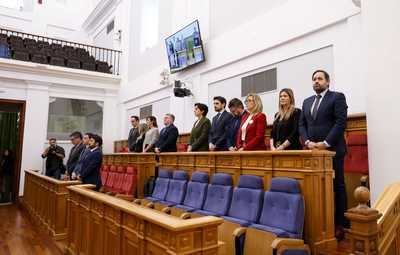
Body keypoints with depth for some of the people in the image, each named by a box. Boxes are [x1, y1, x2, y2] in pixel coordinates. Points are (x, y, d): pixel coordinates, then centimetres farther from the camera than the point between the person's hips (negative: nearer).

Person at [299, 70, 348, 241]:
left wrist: (325, 143, -16)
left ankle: (340, 224, 10)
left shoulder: (337, 97, 1)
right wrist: (307, 142, -4)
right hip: (312, 150, 5)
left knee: (337, 186, 2)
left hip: (332, 150, -5)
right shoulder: (307, 102, 17)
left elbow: (341, 122, -10)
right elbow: (301, 124, 13)